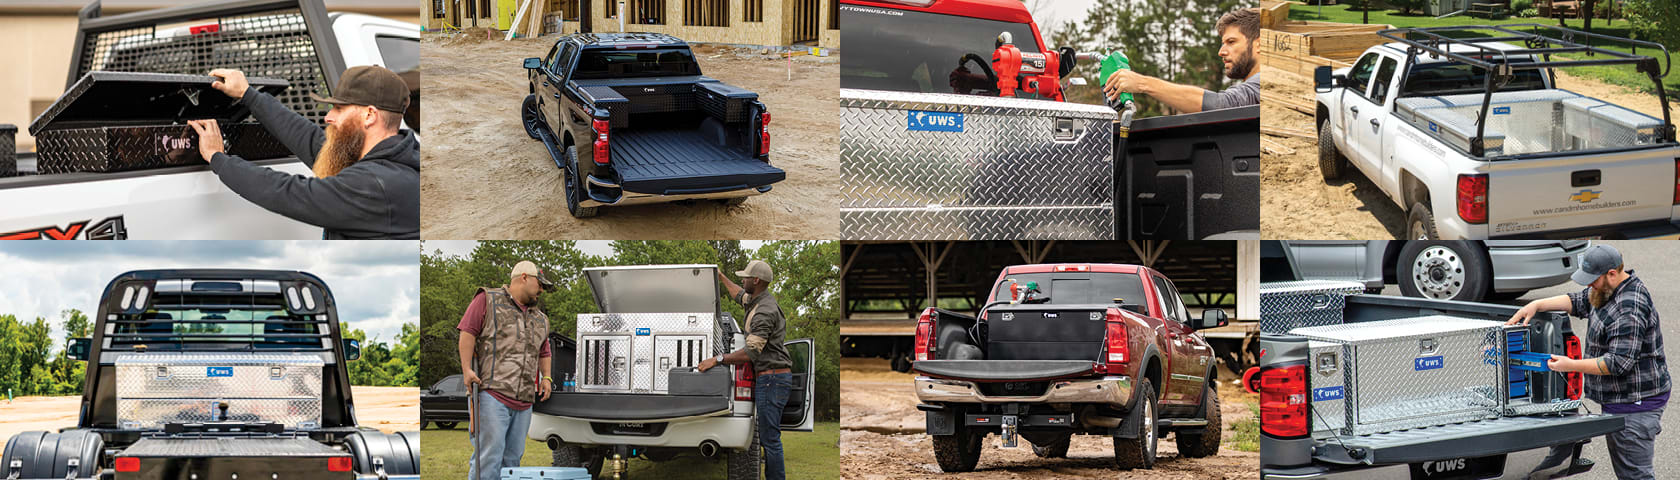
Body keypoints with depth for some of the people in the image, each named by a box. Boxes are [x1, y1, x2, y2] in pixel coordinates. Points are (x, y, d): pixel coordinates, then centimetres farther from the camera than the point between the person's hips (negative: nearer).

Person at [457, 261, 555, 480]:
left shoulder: (539, 319, 25)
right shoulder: (488, 300, 5)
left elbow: (544, 353, 34)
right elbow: (467, 334, -2)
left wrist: (546, 377, 16)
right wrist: (467, 369, -12)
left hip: (523, 402, 7)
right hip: (492, 393, -7)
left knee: (512, 457, 3)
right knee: (489, 454, -15)